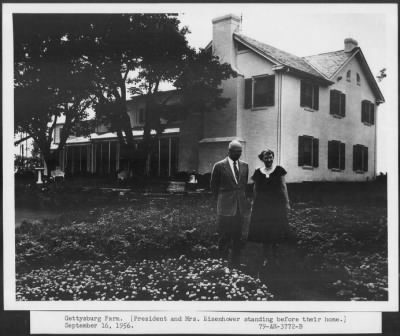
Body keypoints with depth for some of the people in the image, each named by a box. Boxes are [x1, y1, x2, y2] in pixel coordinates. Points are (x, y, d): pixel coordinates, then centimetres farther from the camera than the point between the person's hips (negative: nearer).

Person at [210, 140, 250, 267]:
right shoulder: (219, 166, -5)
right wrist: (221, 199, 7)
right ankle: (222, 250, 25)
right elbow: (213, 185, 4)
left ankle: (235, 262, 18)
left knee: (237, 235, 8)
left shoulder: (244, 166, 7)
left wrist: (244, 198, 13)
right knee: (225, 232, -2)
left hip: (240, 205, 4)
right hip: (226, 205, -4)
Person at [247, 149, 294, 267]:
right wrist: (254, 203, 13)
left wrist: (287, 202, -2)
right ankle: (267, 257, 13)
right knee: (263, 232, 2)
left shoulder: (279, 170, 0)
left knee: (276, 231, 0)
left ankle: (274, 256, 16)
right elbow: (255, 189, 12)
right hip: (262, 205, 2)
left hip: (277, 204, -1)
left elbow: (283, 187, 1)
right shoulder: (258, 172, 5)